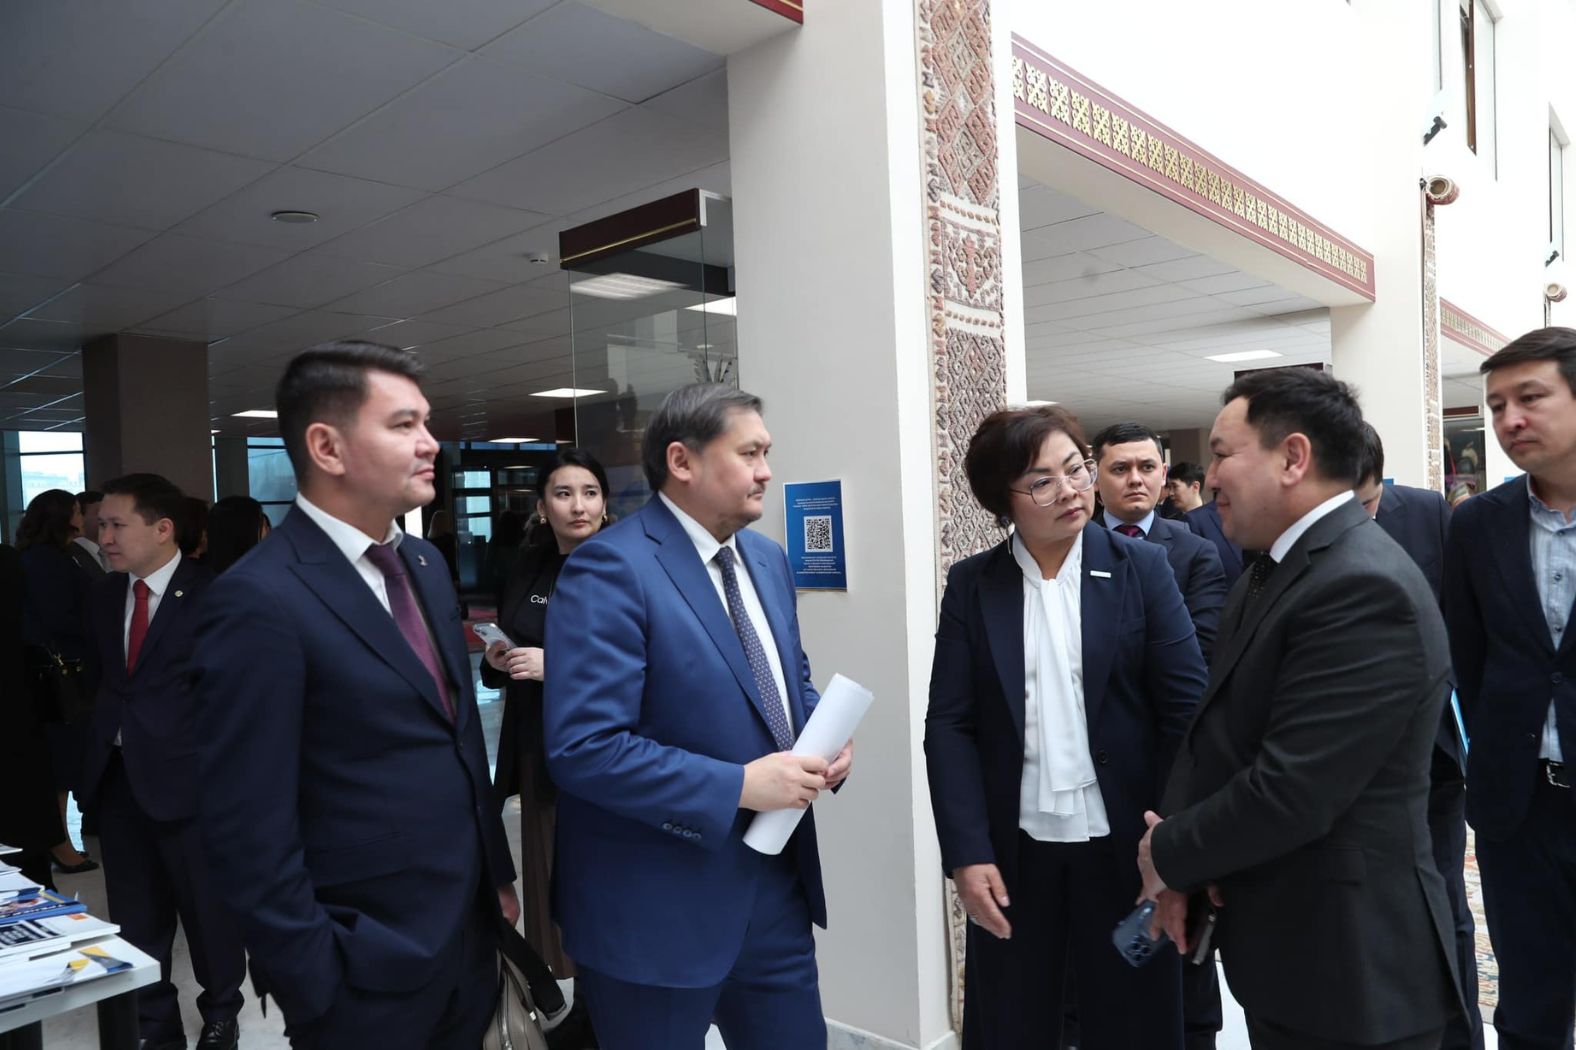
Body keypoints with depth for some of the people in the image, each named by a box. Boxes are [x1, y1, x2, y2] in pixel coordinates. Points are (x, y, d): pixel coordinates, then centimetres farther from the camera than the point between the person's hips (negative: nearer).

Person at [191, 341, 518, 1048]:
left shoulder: (424, 564, 5)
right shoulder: (259, 601, -20)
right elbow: (250, 833, -19)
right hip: (367, 971, -7)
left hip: (472, 932, 7)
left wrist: (497, 874, 14)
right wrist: (316, 990, -14)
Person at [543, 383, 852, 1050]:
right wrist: (737, 786, -25)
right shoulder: (610, 568, -19)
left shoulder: (767, 559, 8)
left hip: (777, 882, 7)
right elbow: (583, 747, -25)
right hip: (658, 906, -7)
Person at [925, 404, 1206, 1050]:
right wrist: (966, 853, -11)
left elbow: (1188, 707, -5)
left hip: (1125, 842, 0)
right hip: (1013, 849, 1)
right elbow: (949, 726, -4)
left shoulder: (1143, 569, -2)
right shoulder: (970, 585, -1)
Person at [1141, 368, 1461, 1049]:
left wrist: (1168, 855, -12)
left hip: (1346, 969, -8)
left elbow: (1290, 795, -28)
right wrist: (1178, 855, -10)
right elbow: (1213, 729, 5)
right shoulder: (1276, 571, 7)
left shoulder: (1364, 587, -25)